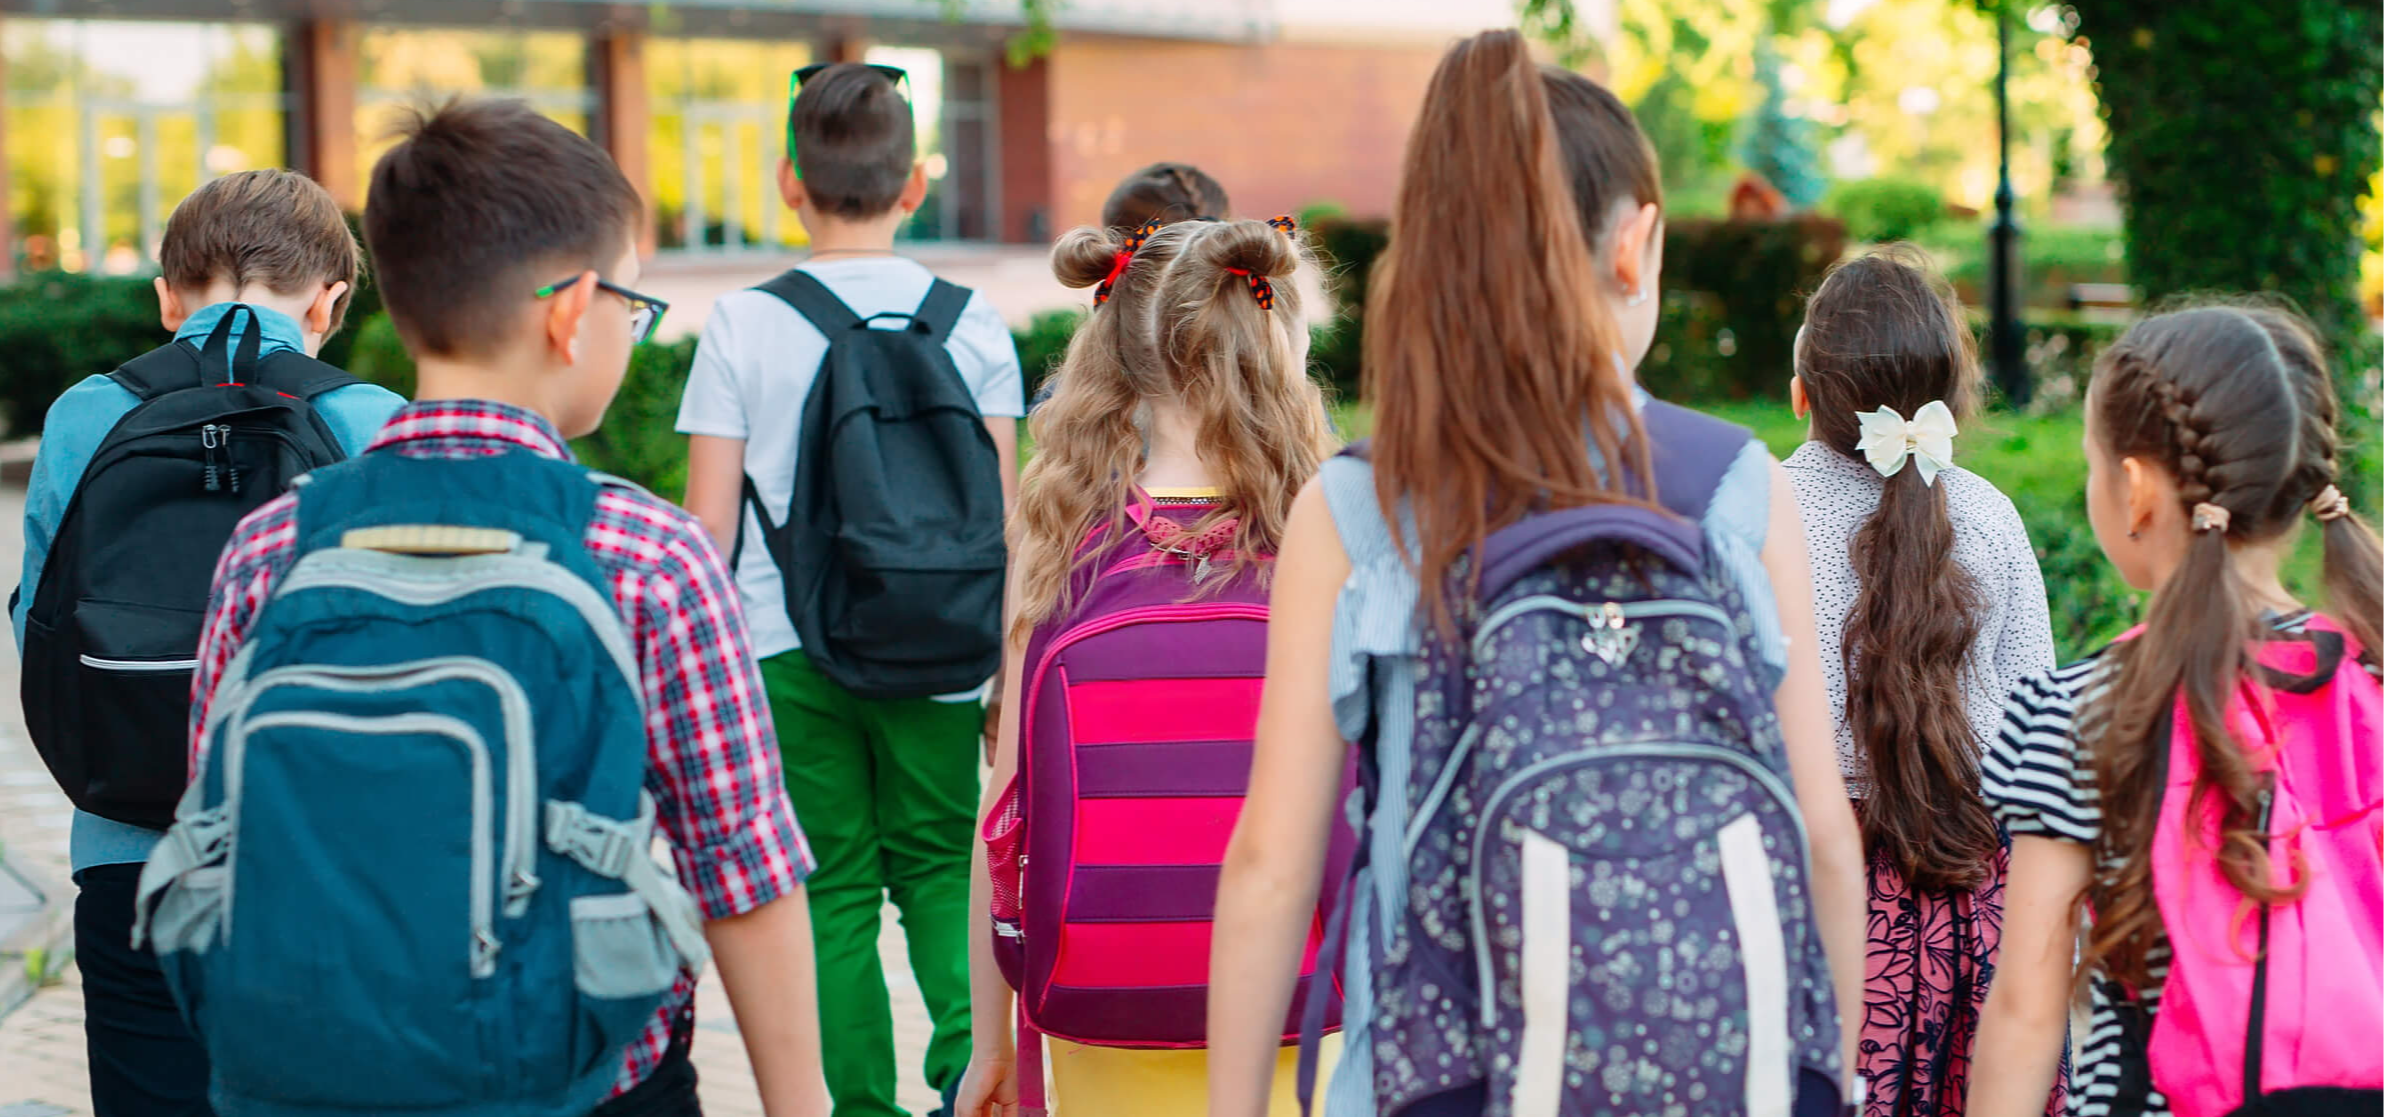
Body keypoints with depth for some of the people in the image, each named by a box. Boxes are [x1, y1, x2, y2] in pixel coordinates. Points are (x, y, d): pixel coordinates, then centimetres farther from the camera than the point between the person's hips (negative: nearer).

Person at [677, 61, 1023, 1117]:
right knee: (937, 863, 16)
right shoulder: (974, 322, 1)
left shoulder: (743, 325, -3)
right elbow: (1001, 522, 3)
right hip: (936, 654, 2)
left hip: (788, 650, -1)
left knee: (835, 886, 9)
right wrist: (1009, 669, 12)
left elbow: (707, 525, -3)